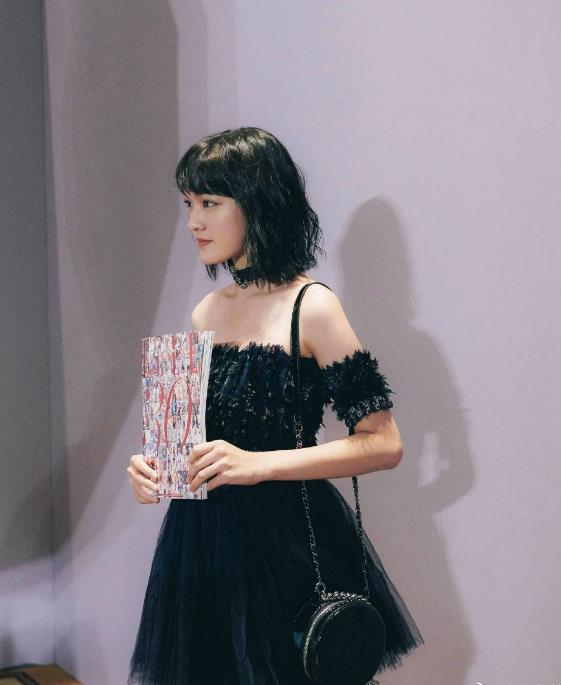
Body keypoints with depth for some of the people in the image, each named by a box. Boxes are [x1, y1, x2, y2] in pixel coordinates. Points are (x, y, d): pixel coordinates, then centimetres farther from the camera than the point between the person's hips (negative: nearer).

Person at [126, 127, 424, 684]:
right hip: (201, 538, 6)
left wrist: (257, 465, -23)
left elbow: (383, 443, -15)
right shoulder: (206, 312, 9)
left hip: (284, 540, -6)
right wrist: (152, 465, -2)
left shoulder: (311, 308, -10)